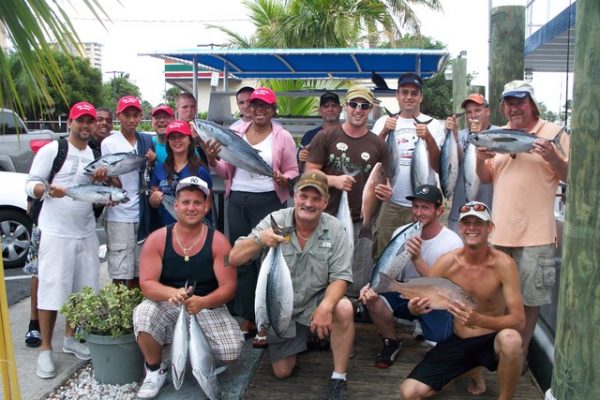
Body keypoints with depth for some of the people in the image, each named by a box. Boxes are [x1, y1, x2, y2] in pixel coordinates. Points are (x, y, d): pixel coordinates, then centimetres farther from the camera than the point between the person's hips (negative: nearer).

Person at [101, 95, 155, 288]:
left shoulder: (147, 140, 9)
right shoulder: (109, 143, -4)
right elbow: (112, 181, -3)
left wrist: (152, 161, -4)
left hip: (142, 214, 4)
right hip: (120, 216, -4)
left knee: (138, 272, 12)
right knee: (120, 273, -2)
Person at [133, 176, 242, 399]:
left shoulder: (218, 241, -10)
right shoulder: (157, 239, -8)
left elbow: (229, 287, -12)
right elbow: (146, 284, -12)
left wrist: (202, 302, -33)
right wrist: (172, 293, -34)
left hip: (209, 308, 0)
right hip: (167, 306, 1)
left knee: (231, 352, -21)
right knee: (142, 315, -31)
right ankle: (155, 370, -2)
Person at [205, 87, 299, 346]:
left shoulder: (283, 137, 1)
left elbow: (293, 171, 2)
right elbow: (226, 172, 12)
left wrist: (283, 179, -19)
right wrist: (212, 160, -7)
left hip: (268, 201, -4)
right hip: (237, 201, 4)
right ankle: (246, 319, 20)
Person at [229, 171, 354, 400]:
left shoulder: (334, 229, -14)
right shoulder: (274, 221, -16)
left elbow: (340, 276, -16)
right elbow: (234, 259, -21)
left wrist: (326, 305, -36)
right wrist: (259, 239, -41)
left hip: (315, 301, -1)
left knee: (344, 309, -32)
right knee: (282, 372, 5)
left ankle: (338, 379, -12)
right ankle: (300, 339, 38)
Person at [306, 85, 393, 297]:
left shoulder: (378, 144, 7)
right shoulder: (325, 137, 1)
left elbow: (384, 182, 10)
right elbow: (310, 173, -2)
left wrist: (386, 192, -13)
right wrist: (334, 180, -18)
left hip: (362, 222, 2)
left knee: (358, 284, 9)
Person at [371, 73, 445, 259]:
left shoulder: (433, 125, 6)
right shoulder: (384, 122, 9)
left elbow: (438, 167, -2)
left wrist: (428, 139, -16)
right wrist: (384, 132, -11)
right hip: (389, 201, 1)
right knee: (383, 254, 5)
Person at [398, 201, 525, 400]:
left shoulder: (503, 264, -17)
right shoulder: (447, 262, -10)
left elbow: (518, 320, -20)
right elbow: (419, 301, -1)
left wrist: (478, 319, -38)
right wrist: (414, 308, -26)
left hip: (491, 340, -2)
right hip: (457, 342, 2)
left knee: (510, 338, -39)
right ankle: (472, 370, 12)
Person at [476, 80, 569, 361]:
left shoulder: (553, 133, -1)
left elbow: (569, 176, -2)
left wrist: (553, 157, -21)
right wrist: (480, 161, -5)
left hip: (535, 233, -4)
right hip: (499, 230, 4)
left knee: (530, 298, 4)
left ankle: (521, 351, 20)